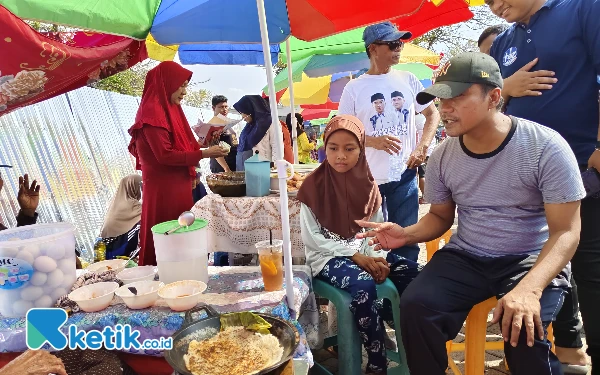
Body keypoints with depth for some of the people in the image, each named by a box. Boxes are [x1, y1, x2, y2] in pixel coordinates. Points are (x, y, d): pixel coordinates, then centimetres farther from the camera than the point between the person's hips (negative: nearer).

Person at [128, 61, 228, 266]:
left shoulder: (169, 110, 13)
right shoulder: (152, 113, -16)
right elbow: (165, 155, -22)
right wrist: (203, 153, -19)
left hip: (177, 185, 9)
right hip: (163, 189, -9)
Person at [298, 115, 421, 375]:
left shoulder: (367, 183, 4)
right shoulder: (313, 186, -10)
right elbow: (313, 238, -11)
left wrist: (376, 256, -14)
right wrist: (356, 256, -17)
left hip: (366, 252, 5)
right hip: (326, 257, -5)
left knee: (412, 272, -13)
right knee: (363, 285, -32)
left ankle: (382, 322, 9)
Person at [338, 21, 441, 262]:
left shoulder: (408, 80, 5)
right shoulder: (354, 88, -3)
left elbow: (433, 114, 13)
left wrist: (423, 147, -2)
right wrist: (374, 141, -18)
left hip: (405, 175, 2)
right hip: (369, 178, -1)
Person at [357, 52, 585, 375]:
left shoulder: (546, 147, -14)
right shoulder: (442, 156, -2)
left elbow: (566, 231, -15)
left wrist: (531, 287, -33)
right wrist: (407, 234, -12)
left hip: (532, 260, -3)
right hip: (465, 258, 3)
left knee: (522, 327, -31)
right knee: (415, 305, -21)